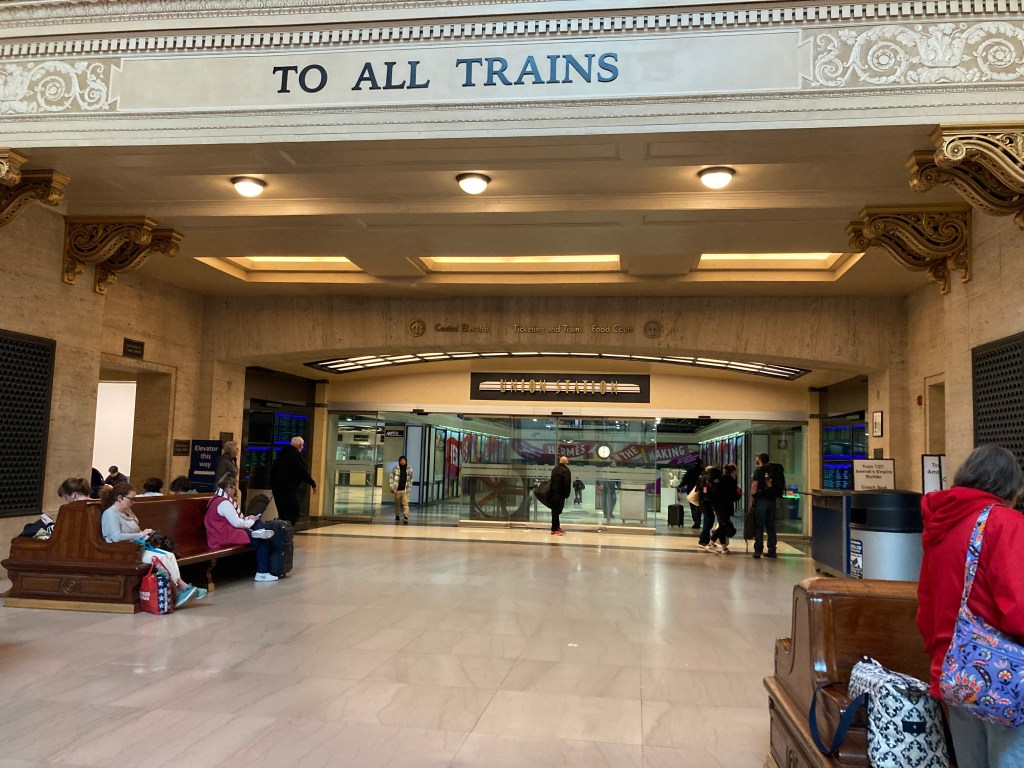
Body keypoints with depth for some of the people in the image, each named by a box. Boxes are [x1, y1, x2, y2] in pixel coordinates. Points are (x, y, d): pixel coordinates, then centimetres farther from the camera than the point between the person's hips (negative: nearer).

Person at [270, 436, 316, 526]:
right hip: (290, 488, -9)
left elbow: (273, 470, 20)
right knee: (293, 514, -7)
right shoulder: (296, 454, -10)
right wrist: (313, 484, -4)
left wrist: (272, 484, 25)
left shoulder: (281, 453, 16)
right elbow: (303, 471, -12)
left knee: (282, 512, 14)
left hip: (277, 486, 9)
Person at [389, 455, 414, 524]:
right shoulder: (395, 469, -1)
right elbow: (391, 478, 2)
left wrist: (409, 488, 10)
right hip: (397, 490, 0)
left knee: (405, 503, -12)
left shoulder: (409, 469, 4)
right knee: (397, 504, 10)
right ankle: (397, 517, 26)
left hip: (405, 490, 0)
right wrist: (392, 487, -6)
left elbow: (411, 479, 12)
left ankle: (405, 517, -18)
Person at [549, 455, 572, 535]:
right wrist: (567, 494, -7)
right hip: (560, 494, -9)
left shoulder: (555, 469, 15)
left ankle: (557, 527, 21)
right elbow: (567, 483, -17)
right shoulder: (565, 470, -13)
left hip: (553, 493, 9)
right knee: (557, 511, -6)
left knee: (555, 510, 13)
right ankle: (555, 529, -4)